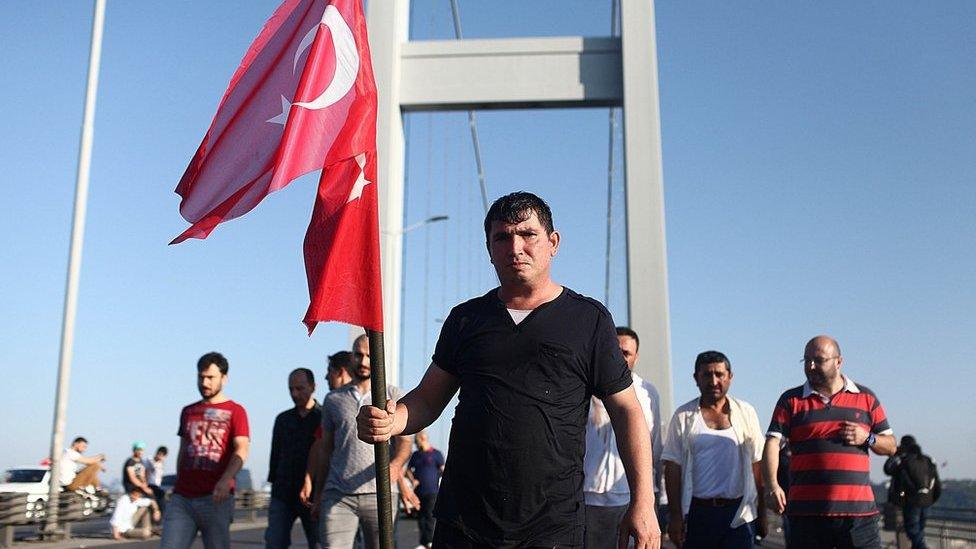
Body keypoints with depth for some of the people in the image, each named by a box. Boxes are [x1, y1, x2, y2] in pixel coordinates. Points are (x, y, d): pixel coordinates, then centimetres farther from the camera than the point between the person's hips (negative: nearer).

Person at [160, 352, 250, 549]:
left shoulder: (235, 411, 3)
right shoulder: (188, 412, 20)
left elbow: (241, 450, -10)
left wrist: (226, 480, -26)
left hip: (215, 498, -4)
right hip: (181, 498, 4)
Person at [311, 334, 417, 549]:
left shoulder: (392, 395, 9)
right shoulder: (333, 399, 14)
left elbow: (404, 440, 1)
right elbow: (325, 450, 18)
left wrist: (395, 465, -20)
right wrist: (318, 495, 16)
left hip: (380, 493, -1)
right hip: (337, 493, 1)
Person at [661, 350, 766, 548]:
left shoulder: (746, 413, 7)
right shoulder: (683, 416, 3)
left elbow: (757, 466, 8)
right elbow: (673, 469, 1)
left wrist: (762, 513, 5)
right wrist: (675, 516, -4)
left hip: (739, 512, 1)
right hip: (697, 513, 0)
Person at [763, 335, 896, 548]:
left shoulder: (866, 398, 12)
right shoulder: (791, 400, 7)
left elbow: (890, 446, 17)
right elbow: (772, 443, -5)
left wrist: (867, 438, -6)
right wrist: (772, 486, -21)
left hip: (859, 511, 1)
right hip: (806, 513, -1)